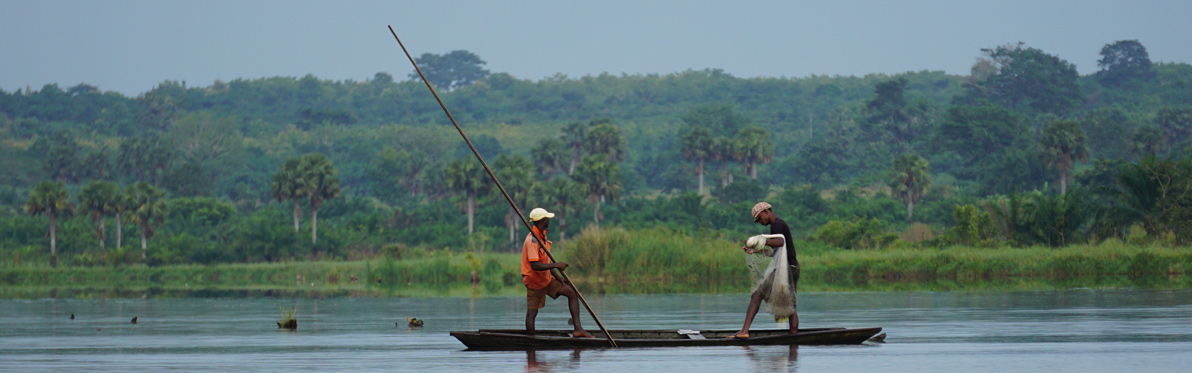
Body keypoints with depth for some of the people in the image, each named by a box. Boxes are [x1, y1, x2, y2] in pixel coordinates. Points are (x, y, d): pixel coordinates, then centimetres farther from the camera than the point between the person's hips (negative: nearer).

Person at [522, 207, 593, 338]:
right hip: (534, 281, -9)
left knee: (572, 293, 1)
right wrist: (556, 265, -28)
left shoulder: (542, 236, 9)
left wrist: (557, 277, 8)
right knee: (532, 312, -5)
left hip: (546, 278, 9)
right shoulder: (532, 240, -23)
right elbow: (535, 265, -32)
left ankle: (578, 329, -6)